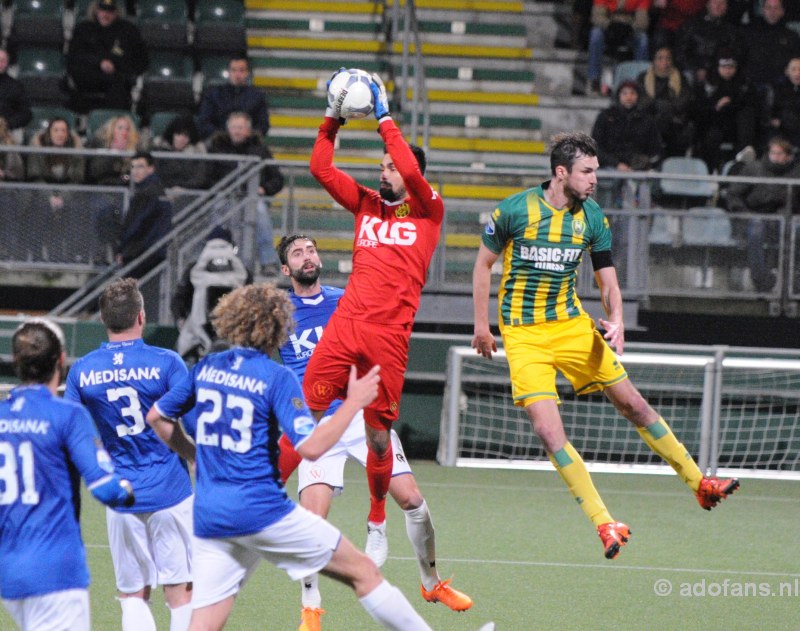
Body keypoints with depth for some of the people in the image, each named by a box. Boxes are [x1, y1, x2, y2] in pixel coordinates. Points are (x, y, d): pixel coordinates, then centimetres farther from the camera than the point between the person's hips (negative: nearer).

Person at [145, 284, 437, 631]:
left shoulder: (205, 368, 9)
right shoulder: (277, 377, -8)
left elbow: (157, 417, 19)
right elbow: (311, 447, -16)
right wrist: (355, 401, -7)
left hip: (208, 519, 5)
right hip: (261, 511, -5)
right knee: (362, 570, 9)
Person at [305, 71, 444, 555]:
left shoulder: (429, 211, 5)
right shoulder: (367, 204, 17)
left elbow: (412, 172, -14)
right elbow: (321, 168, 15)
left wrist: (385, 119, -10)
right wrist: (334, 118, 6)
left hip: (390, 333, -3)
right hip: (345, 324, 3)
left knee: (378, 433, 1)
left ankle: (377, 519, 19)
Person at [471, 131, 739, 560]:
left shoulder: (592, 219, -1)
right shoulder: (513, 210, -12)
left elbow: (607, 282, 3)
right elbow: (483, 263, 2)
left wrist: (616, 321, -16)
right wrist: (481, 324, 2)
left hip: (573, 323, 4)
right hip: (523, 333, -4)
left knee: (634, 404, 7)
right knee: (549, 433, -17)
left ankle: (699, 484, 21)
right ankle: (604, 524, -13)